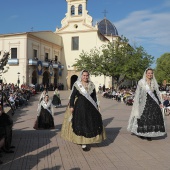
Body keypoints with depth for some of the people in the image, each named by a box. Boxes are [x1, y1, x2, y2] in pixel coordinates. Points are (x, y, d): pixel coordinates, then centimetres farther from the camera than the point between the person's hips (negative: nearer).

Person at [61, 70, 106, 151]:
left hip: (90, 107, 4)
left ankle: (86, 141, 23)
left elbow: (94, 96, 12)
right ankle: (83, 143, 0)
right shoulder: (77, 85, -3)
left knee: (91, 123, 6)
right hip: (80, 106, -4)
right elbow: (72, 96, -4)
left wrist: (96, 106, 10)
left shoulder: (91, 85, 7)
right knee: (80, 124, -5)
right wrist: (71, 106, -10)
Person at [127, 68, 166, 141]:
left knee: (152, 118, 0)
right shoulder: (141, 82, 0)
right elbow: (138, 93, -2)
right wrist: (137, 103, -8)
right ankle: (142, 133, 12)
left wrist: (160, 102, 8)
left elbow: (157, 93, 14)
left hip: (153, 103, 4)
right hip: (144, 103, -3)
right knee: (143, 118, -3)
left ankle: (149, 134, 8)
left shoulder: (154, 83, 11)